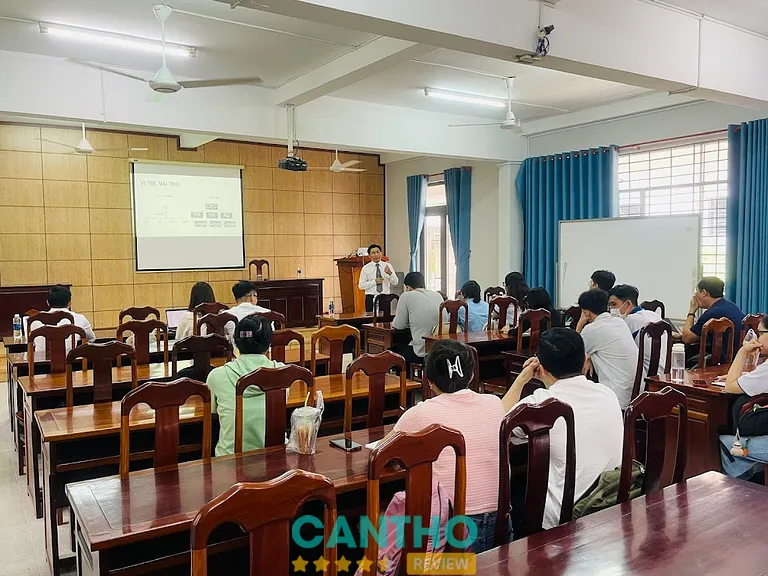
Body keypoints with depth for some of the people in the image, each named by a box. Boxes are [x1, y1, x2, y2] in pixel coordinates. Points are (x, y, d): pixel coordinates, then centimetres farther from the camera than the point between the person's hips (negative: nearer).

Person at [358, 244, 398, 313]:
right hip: (371, 298, -1)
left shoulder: (388, 266, 7)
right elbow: (361, 286, -3)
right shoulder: (365, 268, 2)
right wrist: (374, 282, -14)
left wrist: (390, 273, -18)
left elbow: (395, 282, 1)